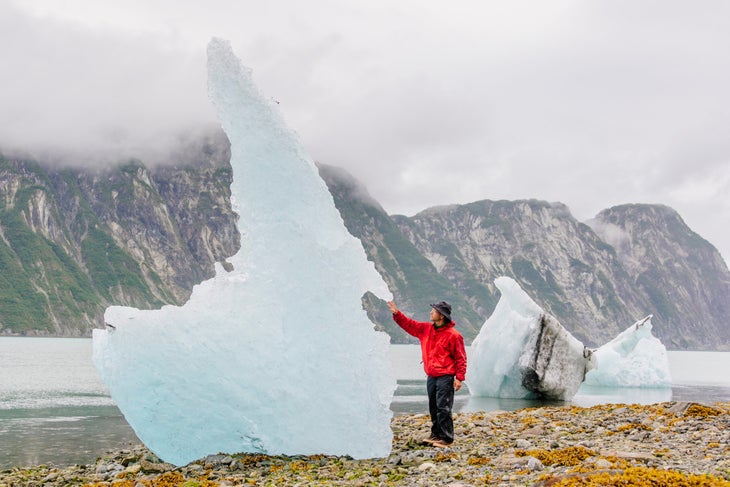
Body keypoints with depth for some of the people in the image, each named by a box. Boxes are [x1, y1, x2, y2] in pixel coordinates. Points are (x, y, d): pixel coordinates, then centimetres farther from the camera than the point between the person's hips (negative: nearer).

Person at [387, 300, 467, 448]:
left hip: (445, 378, -7)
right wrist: (397, 313, 5)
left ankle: (446, 438, 0)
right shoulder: (425, 329, 8)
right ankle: (436, 434, 25)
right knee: (433, 408, 14)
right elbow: (409, 324, 17)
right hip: (431, 377, 7)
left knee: (443, 409, -7)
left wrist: (459, 378, -14)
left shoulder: (453, 335, -12)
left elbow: (461, 358, -11)